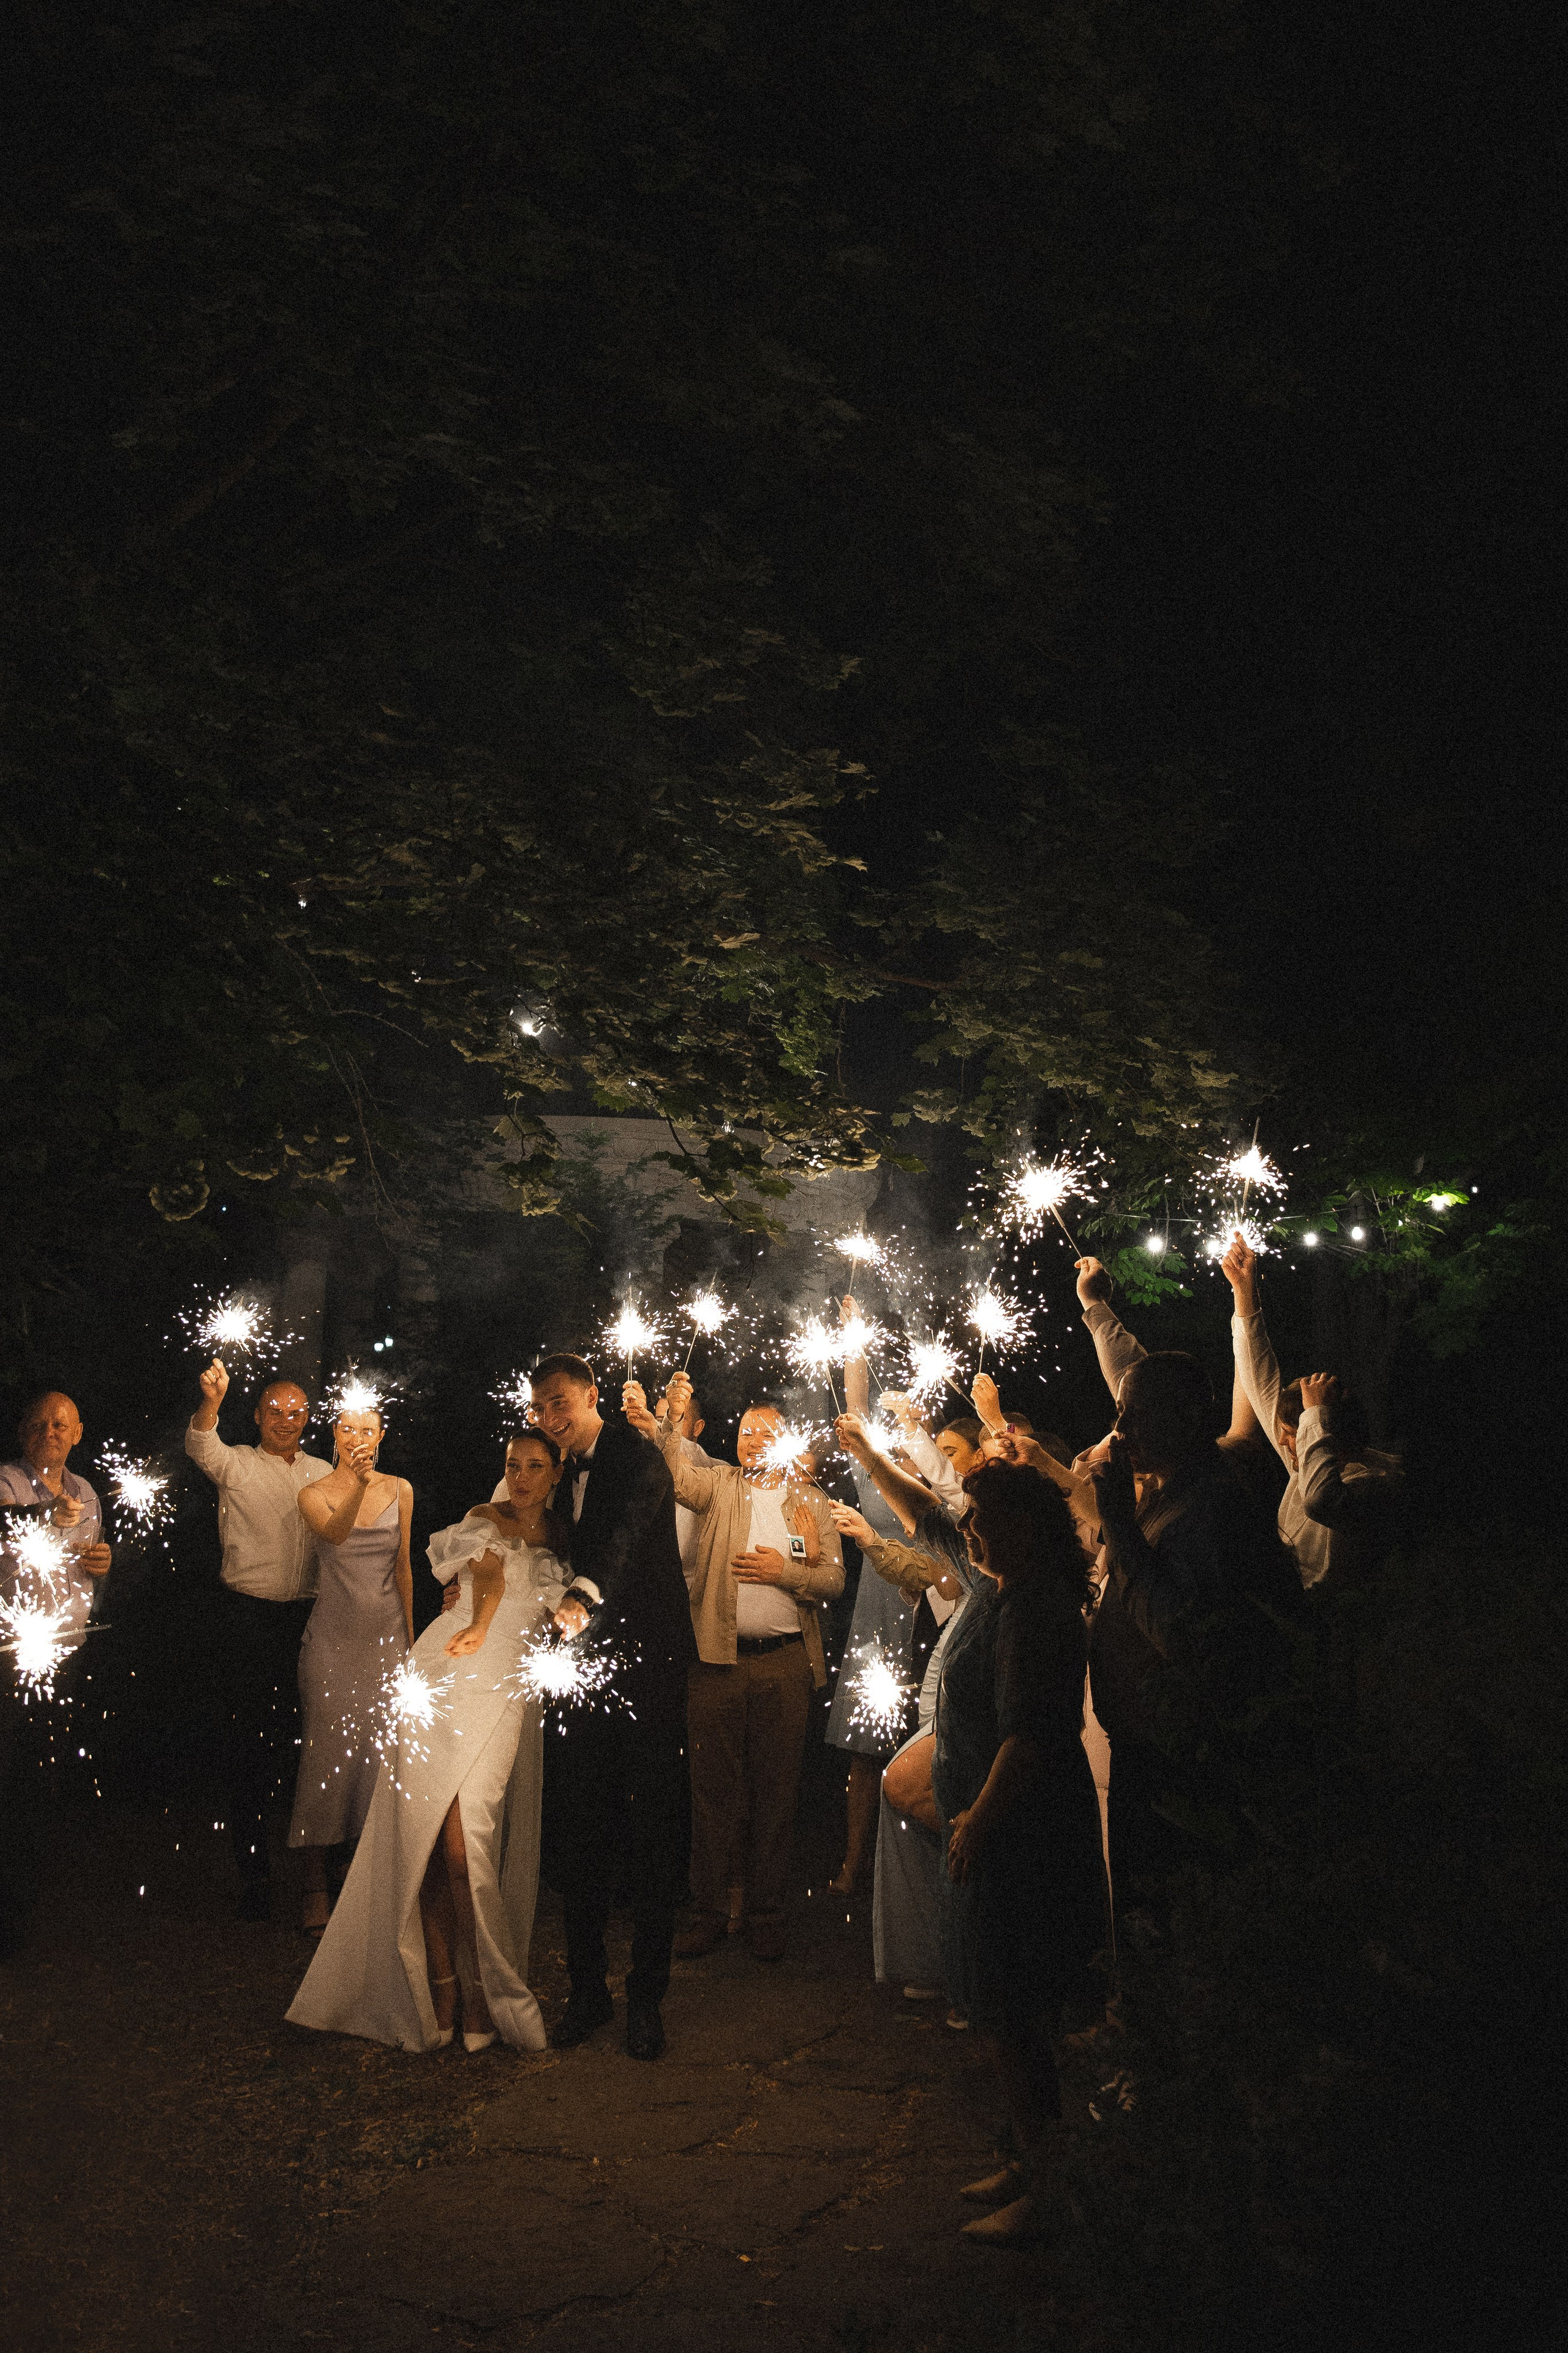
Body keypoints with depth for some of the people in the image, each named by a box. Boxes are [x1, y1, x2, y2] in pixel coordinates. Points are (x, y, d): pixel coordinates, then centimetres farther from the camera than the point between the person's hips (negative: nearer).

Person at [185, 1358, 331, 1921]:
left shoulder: (323, 1474, 12)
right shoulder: (236, 1465, -1)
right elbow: (200, 1447, -24)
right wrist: (212, 1401, -44)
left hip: (310, 1617, 3)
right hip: (249, 1617, -3)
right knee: (250, 1743, 0)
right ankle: (253, 1869, 11)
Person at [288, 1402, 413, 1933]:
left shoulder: (399, 1491, 6)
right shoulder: (314, 1494, -2)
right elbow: (335, 1533, -25)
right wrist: (358, 1484, -42)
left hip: (385, 1632, 2)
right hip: (333, 1636, -2)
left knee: (382, 1750, 2)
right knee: (328, 1750, -2)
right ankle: (316, 1885, 7)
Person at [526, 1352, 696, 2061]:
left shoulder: (636, 1456, -10)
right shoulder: (566, 1473, 15)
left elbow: (626, 1528, -30)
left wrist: (583, 1595, -47)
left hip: (647, 1664, -7)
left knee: (654, 1835, 2)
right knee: (582, 1835, 9)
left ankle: (646, 1997, 12)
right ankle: (587, 1991, 20)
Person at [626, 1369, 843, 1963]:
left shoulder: (810, 1501, 10)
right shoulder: (718, 1484, 7)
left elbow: (833, 1580, 6)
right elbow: (677, 1476, -16)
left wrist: (784, 1570, -11)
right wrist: (664, 1425, -35)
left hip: (785, 1662, 1)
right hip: (717, 1657, -1)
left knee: (775, 1791, 7)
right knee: (712, 1787, 4)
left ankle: (767, 1914, 18)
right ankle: (708, 1912, 14)